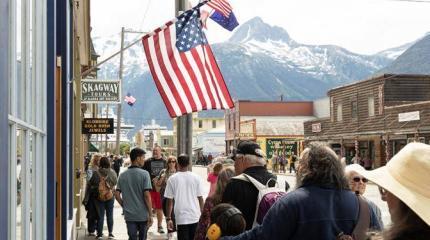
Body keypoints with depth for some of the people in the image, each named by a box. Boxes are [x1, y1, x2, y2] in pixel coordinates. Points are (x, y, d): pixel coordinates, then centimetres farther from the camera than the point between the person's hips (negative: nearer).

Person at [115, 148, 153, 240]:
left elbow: (117, 194, 3)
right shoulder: (144, 174, -10)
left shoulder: (122, 175, 4)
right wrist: (150, 215, -11)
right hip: (143, 215, -3)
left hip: (129, 215, 3)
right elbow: (147, 195, -15)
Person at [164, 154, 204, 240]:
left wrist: (169, 218, 3)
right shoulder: (196, 177, 0)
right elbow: (200, 198, 2)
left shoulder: (172, 179, -4)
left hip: (181, 218, -2)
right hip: (195, 217, 2)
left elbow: (170, 201, -3)